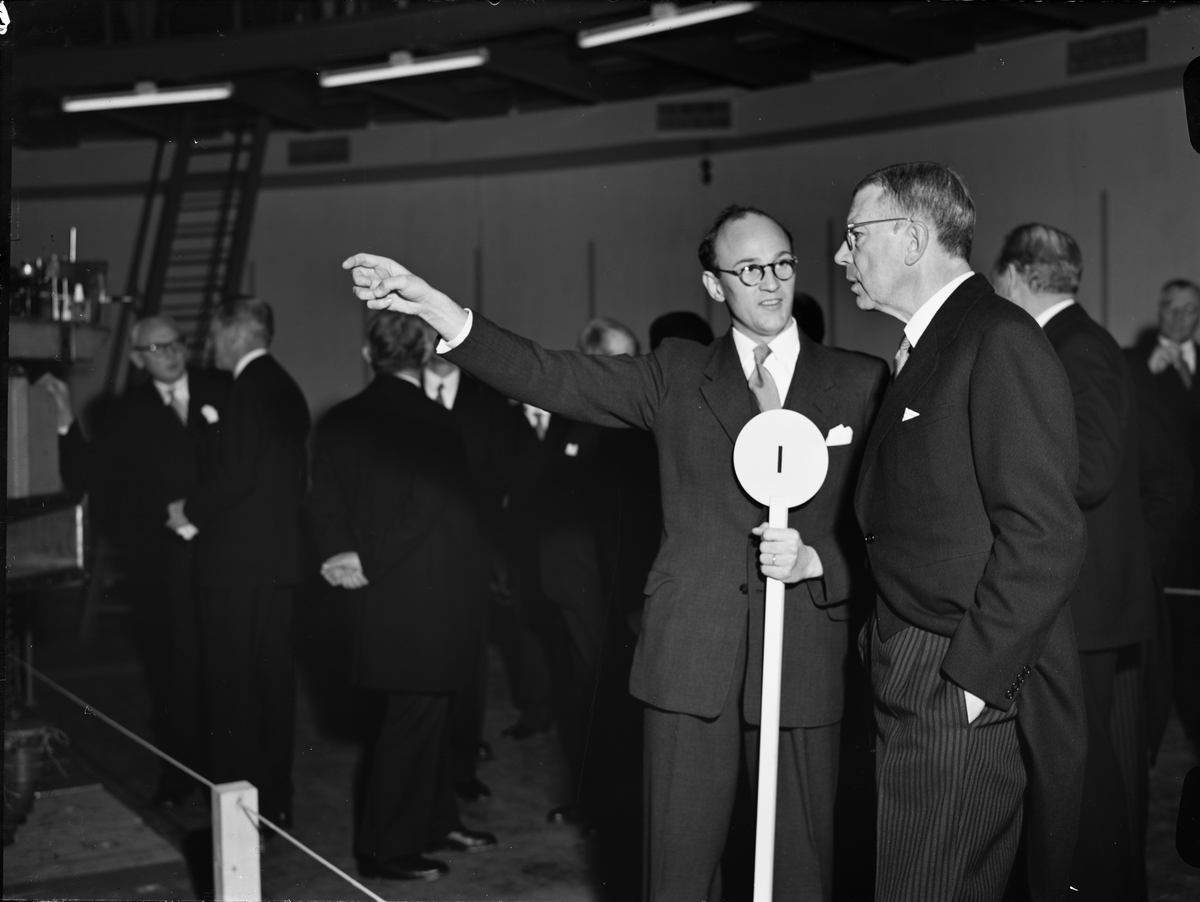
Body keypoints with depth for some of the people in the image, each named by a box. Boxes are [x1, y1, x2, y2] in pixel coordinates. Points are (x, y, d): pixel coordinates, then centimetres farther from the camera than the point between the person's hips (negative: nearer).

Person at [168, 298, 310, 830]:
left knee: (233, 685, -4)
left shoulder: (251, 387, -13)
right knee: (273, 681, 12)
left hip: (239, 562, -9)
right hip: (277, 554, 9)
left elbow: (236, 472, -21)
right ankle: (275, 801, 19)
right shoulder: (285, 387, 15)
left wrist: (190, 511, -5)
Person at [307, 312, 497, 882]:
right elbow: (428, 509, -18)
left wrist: (344, 554, -3)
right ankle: (384, 847, 9)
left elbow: (324, 501, 3)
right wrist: (369, 564, -11)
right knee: (416, 714, 2)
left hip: (382, 595, 8)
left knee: (429, 708, 19)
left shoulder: (339, 422, 6)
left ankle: (435, 822, 30)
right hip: (429, 594, -8)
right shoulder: (431, 421, -15)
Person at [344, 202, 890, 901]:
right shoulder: (679, 375, 7)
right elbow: (551, 376, -4)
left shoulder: (862, 382, 6)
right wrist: (433, 306, -15)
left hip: (805, 662, 0)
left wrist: (814, 561, -12)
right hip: (691, 659, 0)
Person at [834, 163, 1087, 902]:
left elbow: (1045, 538, -19)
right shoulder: (928, 349, 17)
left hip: (965, 697, -9)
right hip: (913, 685, 9)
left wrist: (971, 679, -18)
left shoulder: (1002, 343, -13)